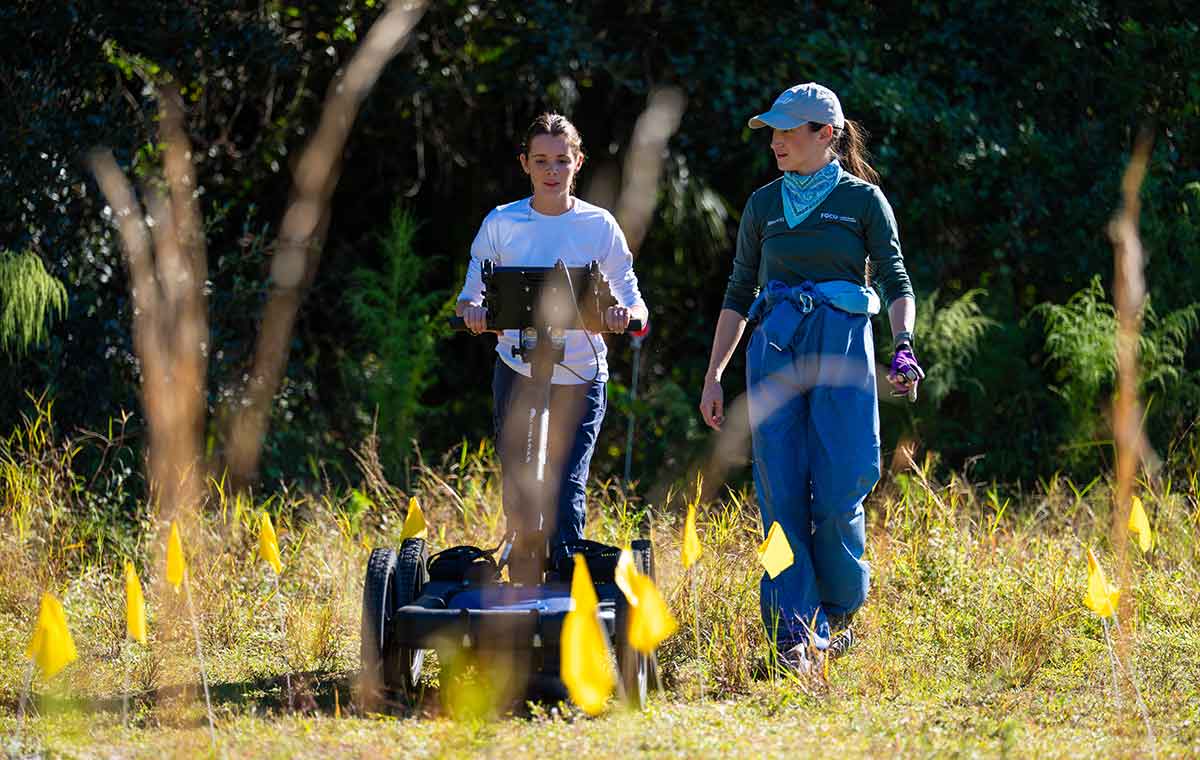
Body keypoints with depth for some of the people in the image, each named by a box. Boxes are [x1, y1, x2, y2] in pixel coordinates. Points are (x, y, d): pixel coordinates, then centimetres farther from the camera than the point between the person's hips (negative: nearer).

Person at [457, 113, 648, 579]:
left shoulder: (599, 226, -1)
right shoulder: (501, 224, 2)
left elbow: (635, 305, 0)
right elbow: (469, 297, 5)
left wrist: (627, 313, -24)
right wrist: (472, 310, -19)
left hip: (581, 378, -1)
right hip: (517, 373, 1)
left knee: (565, 500, -9)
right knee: (520, 501, -2)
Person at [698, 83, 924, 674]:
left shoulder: (863, 199, 4)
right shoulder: (764, 204, 14)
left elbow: (896, 281, -3)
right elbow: (738, 294, 17)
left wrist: (903, 346, -21)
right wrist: (714, 374, 11)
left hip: (842, 346, -3)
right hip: (774, 348, 3)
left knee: (840, 490, -8)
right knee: (781, 492, -6)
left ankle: (838, 612, 15)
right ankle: (796, 634, -7)